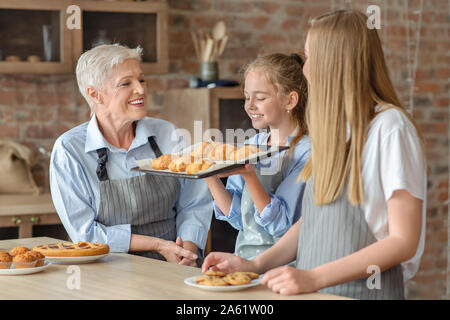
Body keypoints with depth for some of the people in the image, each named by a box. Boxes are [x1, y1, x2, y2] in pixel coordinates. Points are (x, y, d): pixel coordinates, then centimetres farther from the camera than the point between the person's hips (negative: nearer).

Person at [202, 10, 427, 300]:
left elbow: (403, 241, -13)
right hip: (314, 290, 7)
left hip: (364, 290, -7)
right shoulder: (334, 127, 15)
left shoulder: (390, 127, -10)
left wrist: (313, 277, -18)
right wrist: (256, 264, 5)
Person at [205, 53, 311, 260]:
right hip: (243, 256, 6)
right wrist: (210, 177, -6)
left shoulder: (306, 153, -8)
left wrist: (248, 175, -26)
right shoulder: (251, 146, 10)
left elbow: (281, 224, -15)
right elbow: (238, 217, 8)